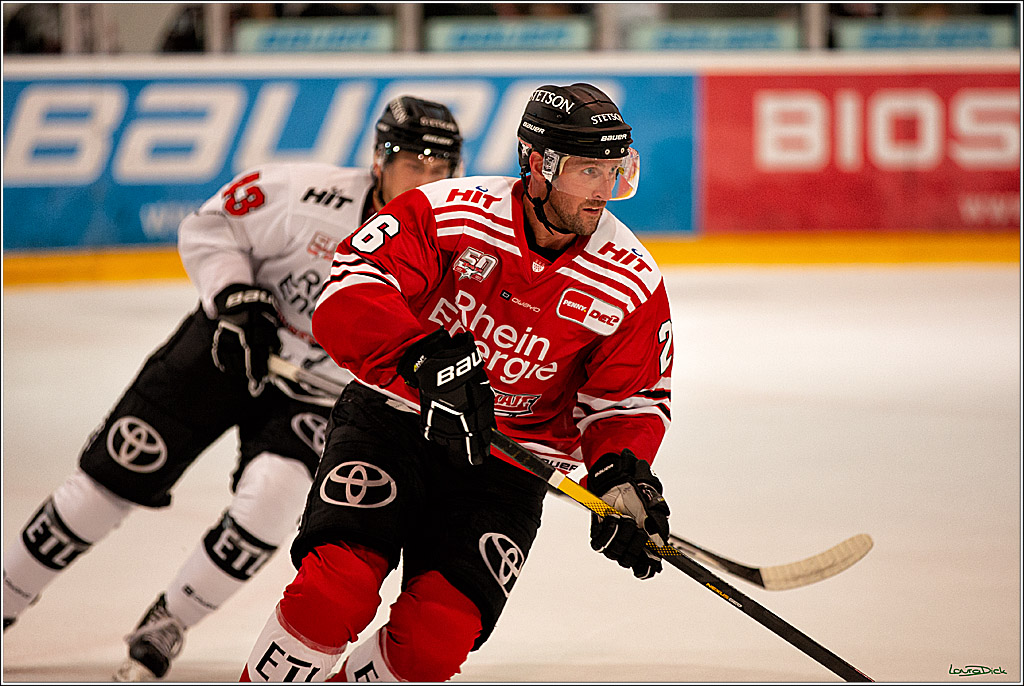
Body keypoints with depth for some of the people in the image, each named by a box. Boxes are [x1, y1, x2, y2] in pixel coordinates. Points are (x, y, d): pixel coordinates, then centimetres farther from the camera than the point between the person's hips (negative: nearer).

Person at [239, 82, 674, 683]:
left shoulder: (633, 285, -8)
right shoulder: (450, 212, -17)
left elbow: (629, 401, 1)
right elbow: (347, 295, -26)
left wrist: (624, 475, -20)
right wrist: (428, 358, -42)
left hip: (508, 462, 2)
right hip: (393, 423, -2)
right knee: (336, 591, -22)